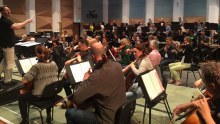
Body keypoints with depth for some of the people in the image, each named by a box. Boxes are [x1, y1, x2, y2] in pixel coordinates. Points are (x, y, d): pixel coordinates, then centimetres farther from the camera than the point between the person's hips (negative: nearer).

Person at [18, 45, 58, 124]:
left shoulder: (36, 67, -22)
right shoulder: (54, 64, -4)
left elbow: (24, 81, -22)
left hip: (40, 95, -6)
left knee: (21, 97, 16)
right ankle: (48, 115, 41)